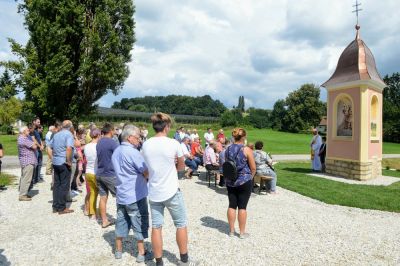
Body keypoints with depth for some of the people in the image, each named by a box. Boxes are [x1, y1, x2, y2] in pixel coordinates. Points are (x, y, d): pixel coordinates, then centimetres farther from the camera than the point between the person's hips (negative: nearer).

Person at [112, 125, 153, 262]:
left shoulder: (116, 151, 7)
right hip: (135, 195, -8)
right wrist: (145, 178, 6)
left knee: (121, 221, 17)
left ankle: (118, 250, 29)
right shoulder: (133, 152, -20)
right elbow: (147, 173, -17)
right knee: (140, 224, 4)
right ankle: (141, 254, 13)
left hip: (121, 194, 8)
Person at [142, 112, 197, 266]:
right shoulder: (173, 144, -14)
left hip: (153, 193, 4)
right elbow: (181, 166, -1)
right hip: (171, 192, -4)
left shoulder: (146, 145, -2)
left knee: (156, 227, 12)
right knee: (181, 225, 13)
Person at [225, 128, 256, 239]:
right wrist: (250, 177, 8)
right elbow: (253, 168, -9)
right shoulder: (247, 150, -12)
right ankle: (242, 232, 14)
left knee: (232, 205, 11)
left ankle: (231, 230, 20)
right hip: (244, 181, -4)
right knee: (242, 207, 4)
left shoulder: (228, 149, 3)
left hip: (230, 181, 4)